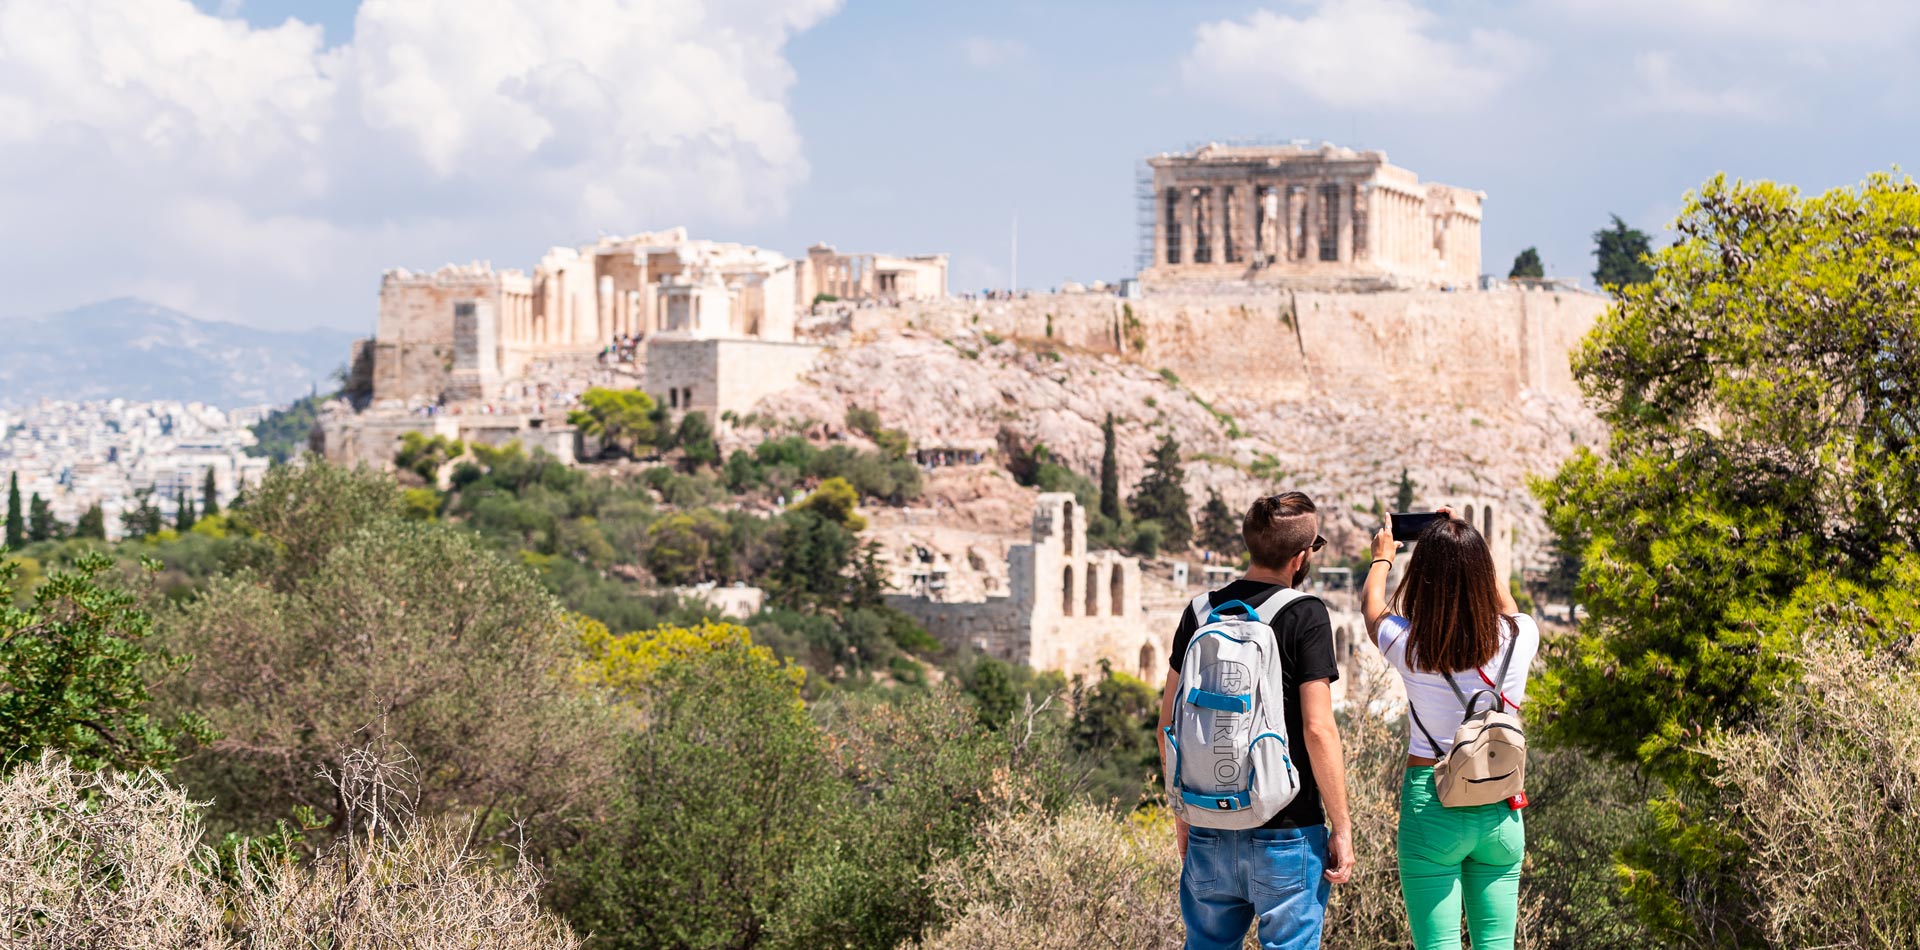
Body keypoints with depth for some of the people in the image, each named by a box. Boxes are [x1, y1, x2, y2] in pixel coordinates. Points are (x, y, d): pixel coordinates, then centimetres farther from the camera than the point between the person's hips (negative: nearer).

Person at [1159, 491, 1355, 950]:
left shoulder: (1202, 611, 4)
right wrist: (1341, 826, -8)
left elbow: (1169, 720, 9)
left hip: (1209, 828, 5)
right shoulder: (1305, 616, -11)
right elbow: (1318, 728, -15)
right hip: (1287, 832, -5)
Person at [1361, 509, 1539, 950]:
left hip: (1430, 803, -2)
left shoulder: (1407, 644, -12)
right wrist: (1469, 551, 33)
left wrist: (1382, 557, 32)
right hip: (1501, 810, 3)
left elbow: (1372, 605, 13)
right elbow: (1505, 602, 19)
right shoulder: (1517, 637, -7)